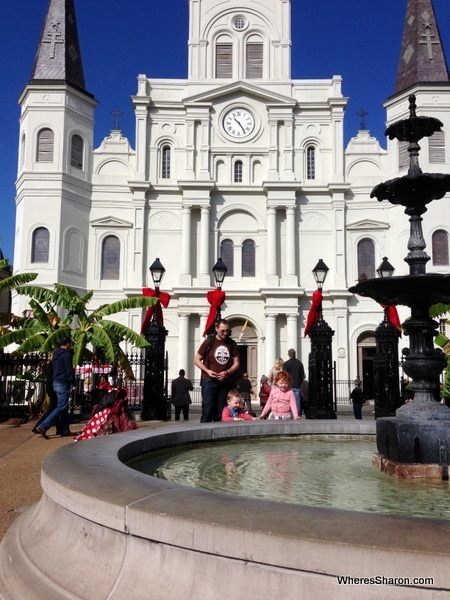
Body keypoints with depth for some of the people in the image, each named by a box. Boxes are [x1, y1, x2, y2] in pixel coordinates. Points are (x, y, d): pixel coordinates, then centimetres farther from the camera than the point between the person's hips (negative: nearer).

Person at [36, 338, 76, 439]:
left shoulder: (56, 354, 15)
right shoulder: (66, 354, -13)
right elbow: (69, 370, -17)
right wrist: (73, 384, -13)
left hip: (56, 382, 10)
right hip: (63, 384, -10)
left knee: (64, 407, 14)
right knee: (61, 408, -9)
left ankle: (65, 430, 16)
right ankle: (43, 427, -17)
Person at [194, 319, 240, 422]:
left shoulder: (232, 344, 7)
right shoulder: (209, 342, -1)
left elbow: (236, 363, 9)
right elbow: (197, 360, 3)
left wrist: (227, 372, -10)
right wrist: (207, 371, -12)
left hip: (225, 382, 3)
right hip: (209, 381, -3)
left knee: (220, 412, 6)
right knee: (207, 410, -7)